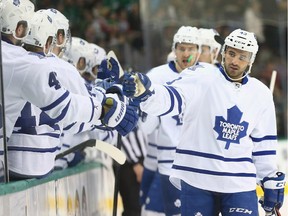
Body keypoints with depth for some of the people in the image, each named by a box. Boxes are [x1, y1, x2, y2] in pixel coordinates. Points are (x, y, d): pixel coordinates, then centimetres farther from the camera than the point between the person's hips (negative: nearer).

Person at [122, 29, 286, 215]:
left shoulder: (261, 94, 8)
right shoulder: (200, 79, -6)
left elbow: (263, 141, 16)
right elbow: (170, 98, -20)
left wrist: (271, 181, 15)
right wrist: (145, 91, -41)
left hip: (240, 183, 3)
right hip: (197, 179, -3)